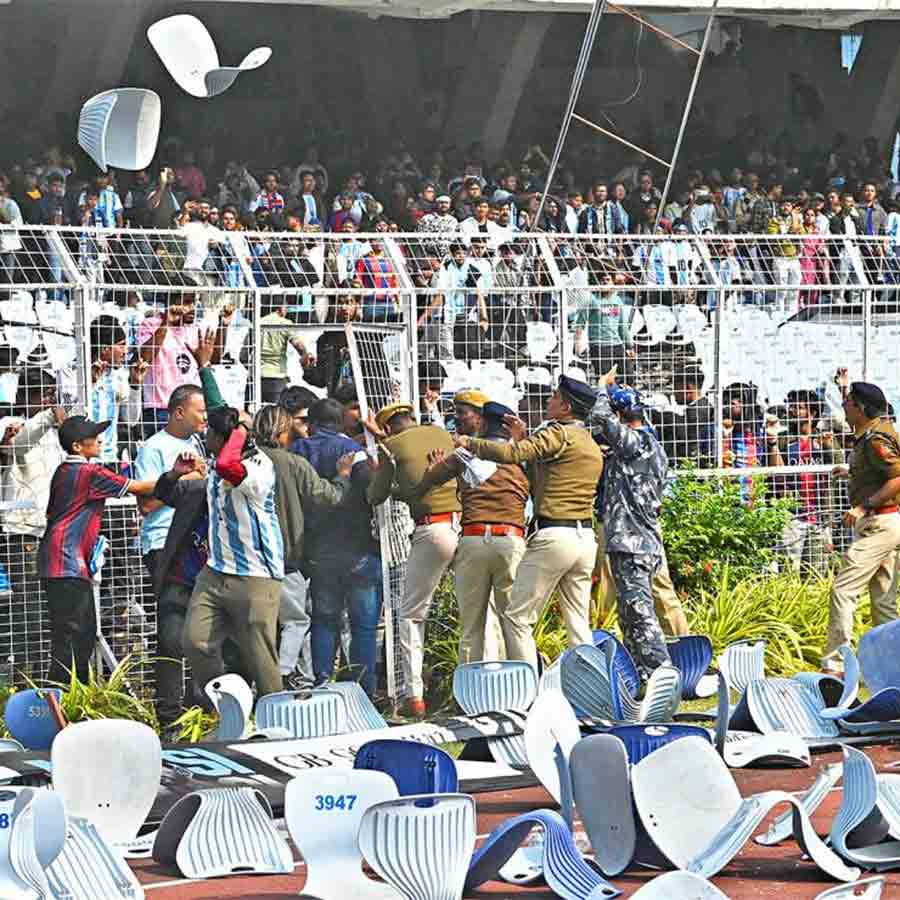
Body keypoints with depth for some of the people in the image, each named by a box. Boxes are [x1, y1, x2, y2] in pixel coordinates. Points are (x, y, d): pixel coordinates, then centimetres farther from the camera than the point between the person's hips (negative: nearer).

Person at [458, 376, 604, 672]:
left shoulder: (559, 434, -8)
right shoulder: (592, 446, 20)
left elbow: (510, 454, -19)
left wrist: (468, 443, -5)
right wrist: (522, 440, 21)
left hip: (554, 535, -9)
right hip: (586, 538, 9)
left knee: (515, 616, -4)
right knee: (578, 623, 10)